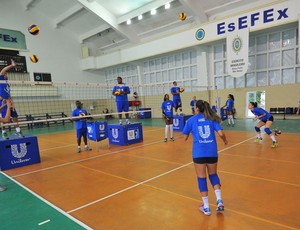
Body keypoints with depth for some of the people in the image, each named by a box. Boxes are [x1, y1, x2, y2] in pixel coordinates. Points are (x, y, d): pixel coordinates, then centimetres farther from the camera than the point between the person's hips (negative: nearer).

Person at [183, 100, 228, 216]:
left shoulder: (191, 120, 1)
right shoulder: (212, 118, 5)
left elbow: (185, 138, 6)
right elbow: (221, 133, -4)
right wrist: (225, 141, 18)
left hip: (199, 153, -2)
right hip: (212, 152, 3)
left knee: (201, 178, 8)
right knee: (213, 174, 23)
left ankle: (206, 207, 16)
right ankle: (219, 200, 13)